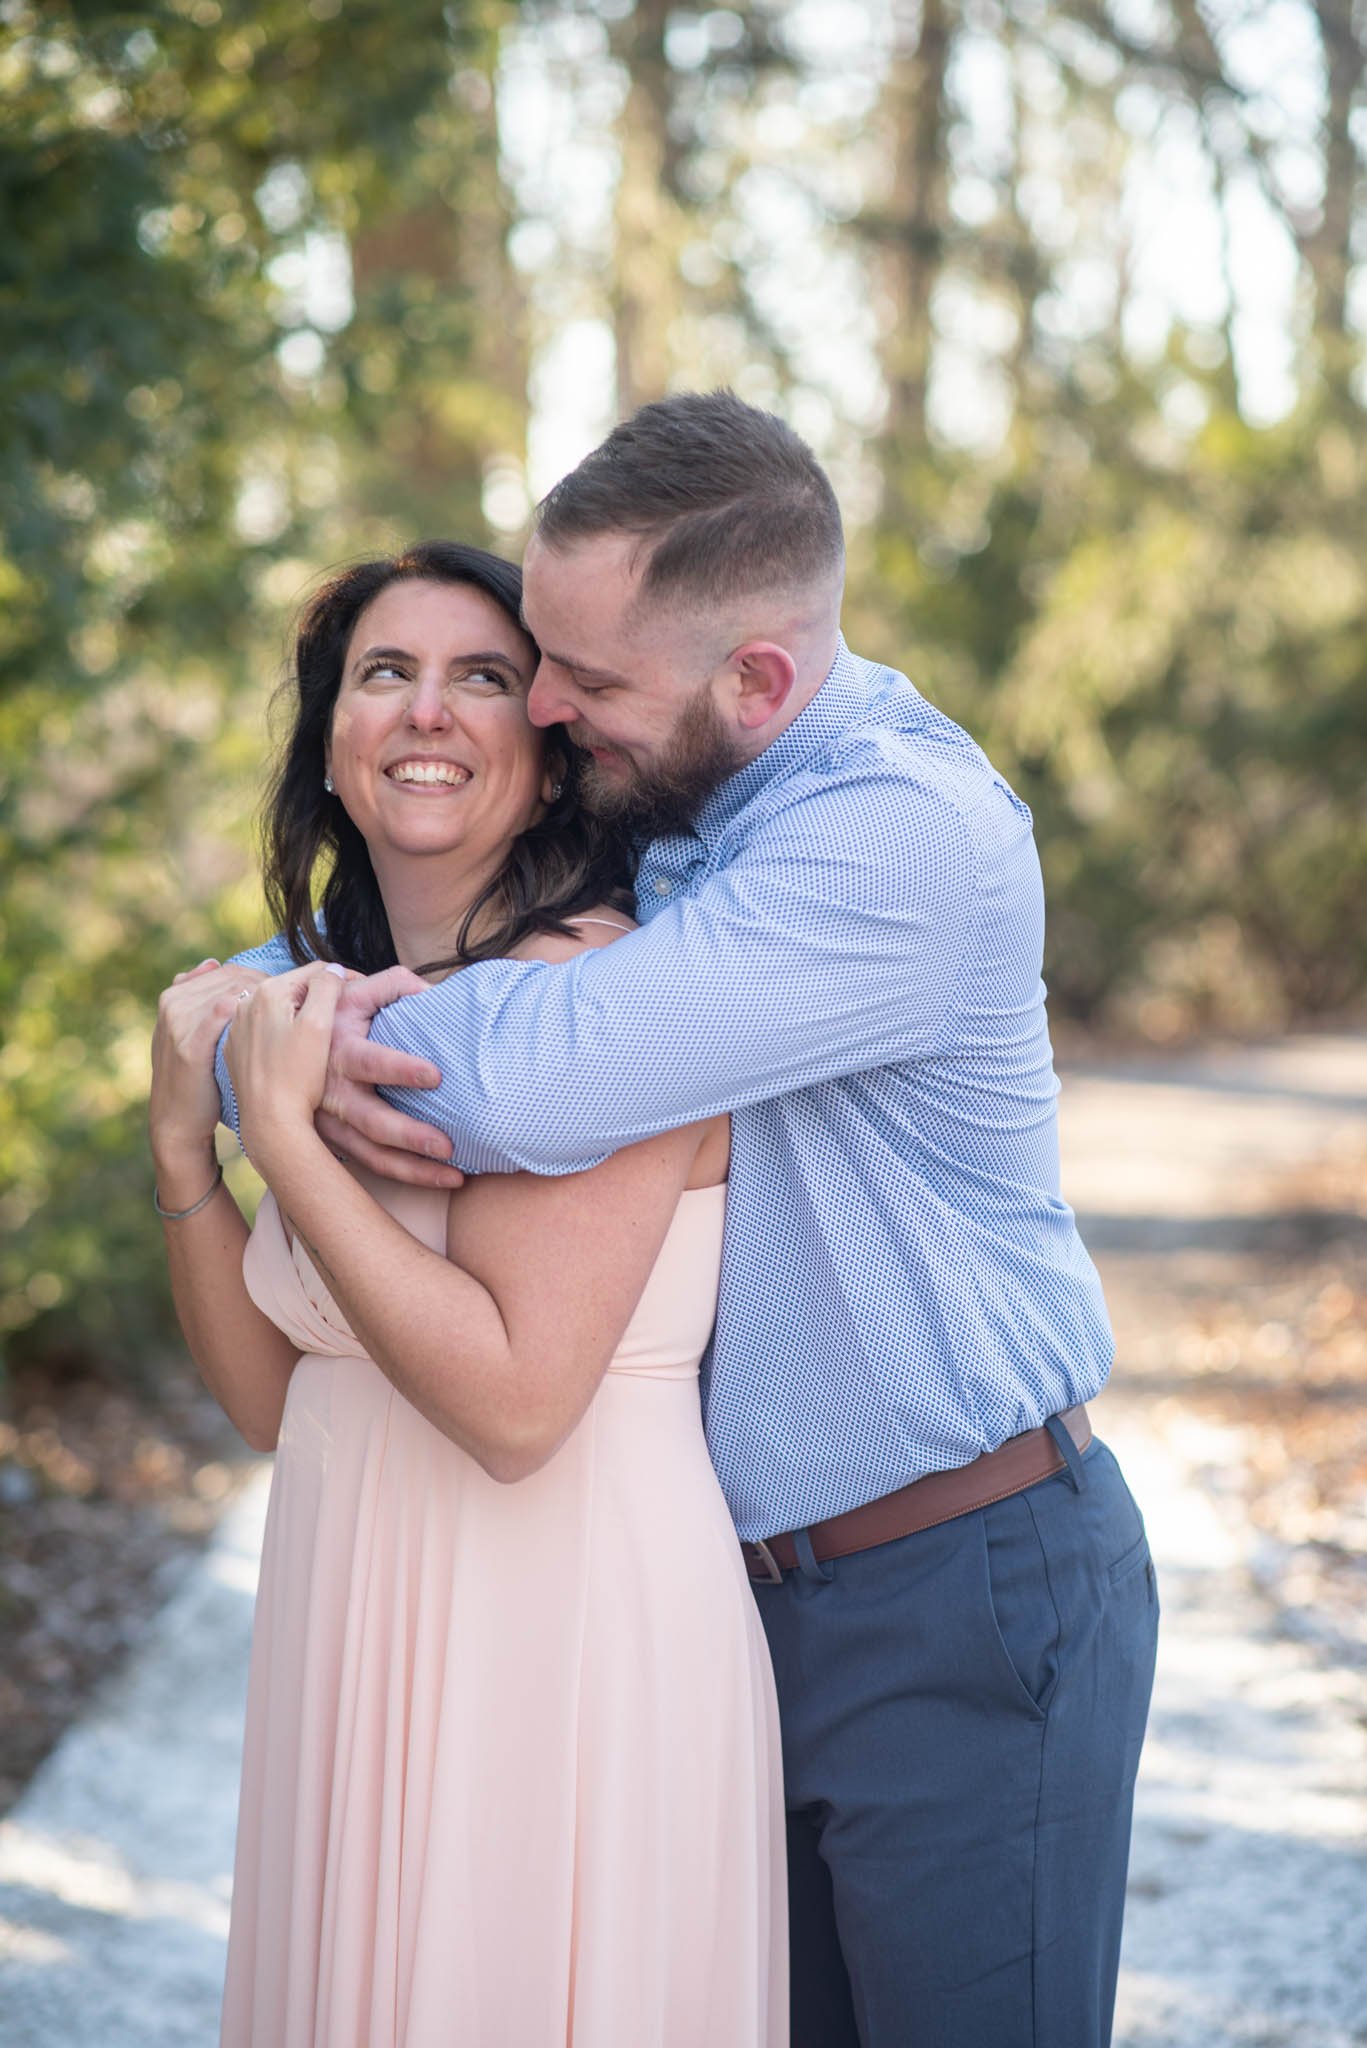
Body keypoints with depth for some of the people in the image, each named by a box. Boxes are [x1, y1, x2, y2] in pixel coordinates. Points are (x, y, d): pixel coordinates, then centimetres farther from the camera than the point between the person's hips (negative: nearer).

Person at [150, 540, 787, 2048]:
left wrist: (286, 1135, -20)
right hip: (363, 1642, 8)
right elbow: (272, 1399, 9)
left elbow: (516, 1402, -23)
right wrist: (184, 1140, -3)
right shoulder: (351, 1008, 8)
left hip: (572, 1639, -8)